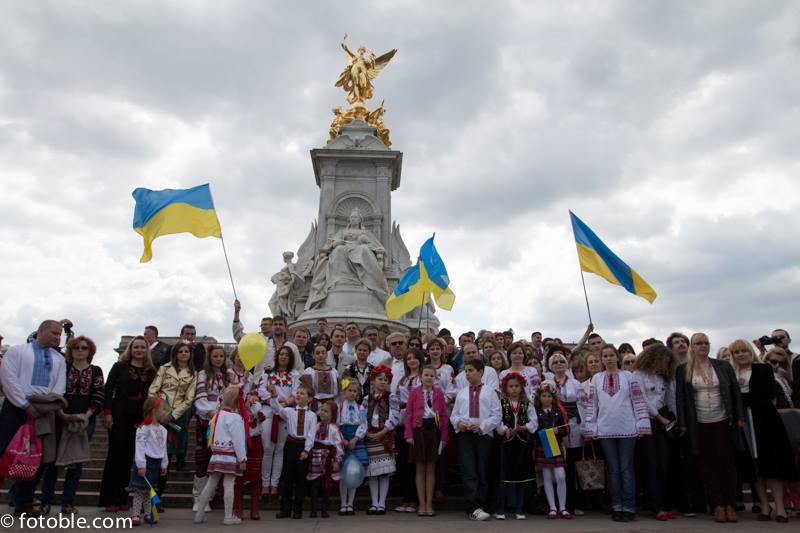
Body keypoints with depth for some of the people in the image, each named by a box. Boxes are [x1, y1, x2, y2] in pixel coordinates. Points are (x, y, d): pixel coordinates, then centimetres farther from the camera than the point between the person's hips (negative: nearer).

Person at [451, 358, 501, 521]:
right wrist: (458, 422, -8)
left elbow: (496, 415, 0)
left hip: (483, 434, -1)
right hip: (465, 434, 1)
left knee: (482, 472, 5)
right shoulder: (461, 393, 14)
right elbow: (454, 414, 14)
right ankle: (474, 508, -11)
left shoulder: (490, 391, 6)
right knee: (468, 472, -8)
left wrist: (482, 426, -12)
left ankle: (480, 505, 15)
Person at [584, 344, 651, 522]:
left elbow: (639, 401, 0)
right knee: (613, 469, 8)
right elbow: (592, 404, 7)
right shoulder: (596, 378, 7)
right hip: (605, 430, 2)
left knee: (626, 469, 3)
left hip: (627, 429, -2)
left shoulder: (628, 376, 3)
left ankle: (629, 508, 10)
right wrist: (590, 428, 3)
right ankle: (616, 507, 14)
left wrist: (642, 425, -6)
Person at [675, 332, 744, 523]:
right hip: (699, 425, 0)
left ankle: (730, 505, 14)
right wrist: (682, 423, -3)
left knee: (727, 463, 3)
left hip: (723, 422, 1)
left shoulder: (723, 366, 4)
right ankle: (717, 506, 11)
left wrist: (739, 417, 0)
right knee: (707, 465, 3)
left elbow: (735, 392, 6)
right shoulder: (683, 370, 1)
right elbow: (680, 397, 1)